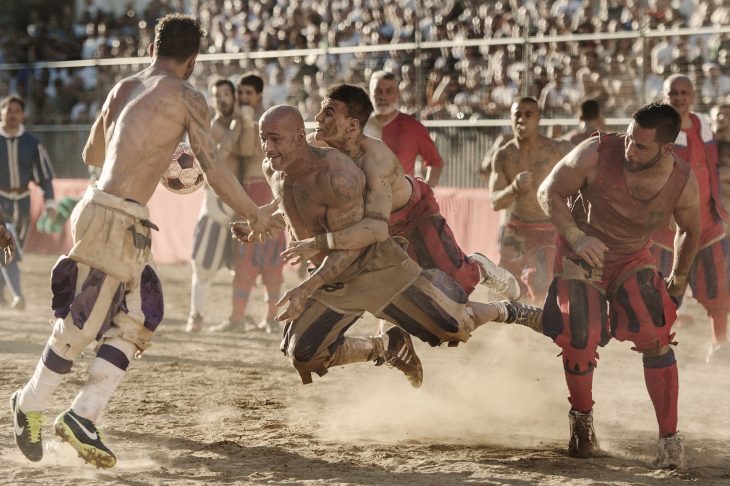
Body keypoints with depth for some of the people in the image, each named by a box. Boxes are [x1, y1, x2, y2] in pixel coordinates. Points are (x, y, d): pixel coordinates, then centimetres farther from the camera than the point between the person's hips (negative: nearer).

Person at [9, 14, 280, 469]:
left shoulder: (123, 89, 16)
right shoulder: (186, 97, -4)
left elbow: (92, 154, 28)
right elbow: (215, 171, -6)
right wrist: (256, 216, 7)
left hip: (113, 214, 8)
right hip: (115, 220, -8)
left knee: (134, 322, 11)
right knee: (80, 325, 2)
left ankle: (82, 414, 7)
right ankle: (30, 403, 14)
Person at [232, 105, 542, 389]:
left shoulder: (336, 175, -31)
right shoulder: (272, 170, -6)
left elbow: (350, 246, -29)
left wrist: (306, 289, -37)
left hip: (378, 268, -7)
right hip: (333, 280, 7)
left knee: (456, 327, -5)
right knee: (302, 356, -4)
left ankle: (508, 312, 30)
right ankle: (388, 346, 19)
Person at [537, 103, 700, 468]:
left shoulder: (683, 184, -20)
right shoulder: (597, 154, -29)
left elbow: (689, 231, 2)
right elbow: (548, 192, -16)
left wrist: (678, 279, 13)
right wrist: (576, 238, -29)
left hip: (634, 260, 1)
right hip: (580, 256, -1)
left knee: (656, 338, -16)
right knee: (580, 341, -11)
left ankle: (669, 439, -8)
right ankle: (582, 422, 19)